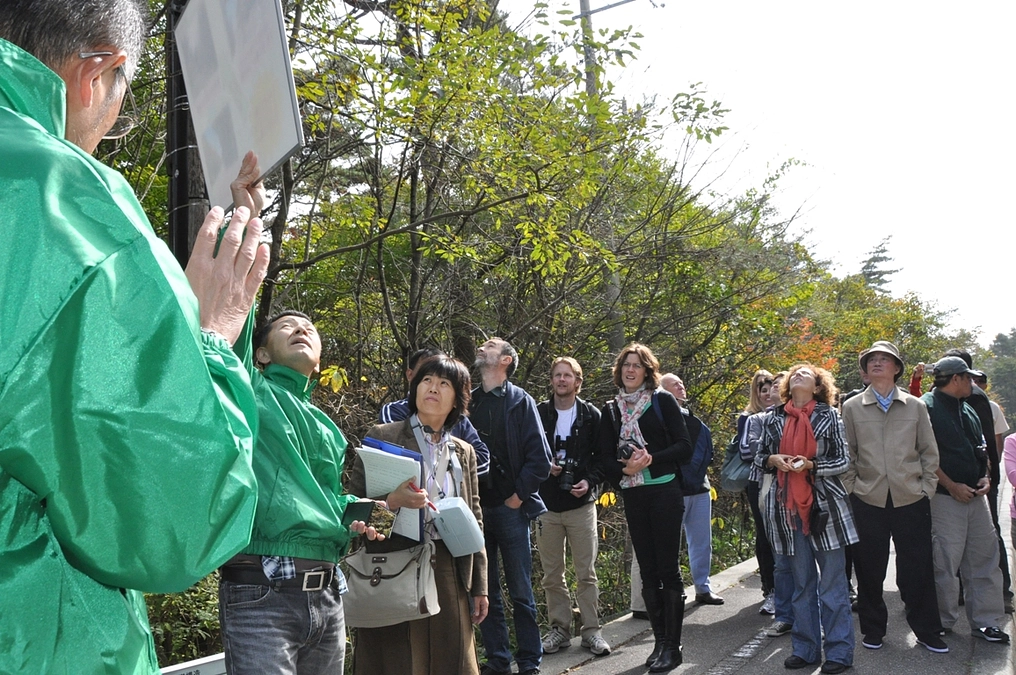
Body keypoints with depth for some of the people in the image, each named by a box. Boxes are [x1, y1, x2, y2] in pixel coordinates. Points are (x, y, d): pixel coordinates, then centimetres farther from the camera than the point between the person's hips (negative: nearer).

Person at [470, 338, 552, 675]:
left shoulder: (520, 401, 0)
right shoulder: (468, 401, 10)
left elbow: (540, 458, -5)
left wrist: (518, 496, -8)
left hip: (510, 508, -4)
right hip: (475, 508, 4)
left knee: (521, 593, 3)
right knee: (485, 592, 9)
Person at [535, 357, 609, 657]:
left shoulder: (591, 415, 2)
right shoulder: (539, 414, 4)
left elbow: (602, 455, 2)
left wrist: (590, 481, -13)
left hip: (581, 503, -1)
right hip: (546, 505, 2)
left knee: (586, 573, 2)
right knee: (552, 574, 8)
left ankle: (591, 630, 11)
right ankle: (559, 628, 19)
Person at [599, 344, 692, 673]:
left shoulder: (663, 401, 0)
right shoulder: (611, 410, 9)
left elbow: (684, 447, -5)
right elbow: (606, 459, 5)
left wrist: (651, 459, -18)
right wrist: (625, 468, -16)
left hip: (665, 494, -4)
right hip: (633, 497, 4)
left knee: (668, 569, -2)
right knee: (648, 571, 8)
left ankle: (672, 646, 5)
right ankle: (660, 641, 17)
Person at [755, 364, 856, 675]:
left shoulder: (829, 416, 2)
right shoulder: (773, 419, 8)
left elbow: (843, 461, 0)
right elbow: (759, 457, 14)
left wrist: (811, 465, -15)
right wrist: (774, 459, -8)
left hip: (825, 505, -2)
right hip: (786, 506, 3)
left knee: (832, 582, 0)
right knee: (801, 582, 10)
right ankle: (805, 649, 18)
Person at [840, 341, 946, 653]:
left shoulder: (916, 406, 7)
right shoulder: (852, 407, 3)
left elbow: (929, 452, 9)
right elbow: (846, 454, 5)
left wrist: (927, 488, 2)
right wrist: (852, 489, 0)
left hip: (911, 499, 1)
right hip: (868, 500, 0)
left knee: (918, 568, 4)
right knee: (869, 569, 6)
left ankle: (926, 630, 19)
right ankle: (873, 629, 21)